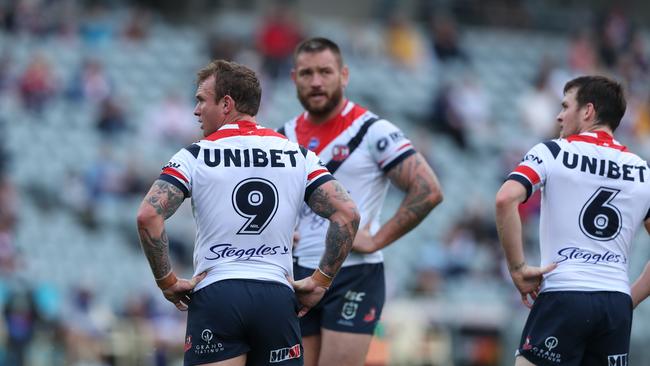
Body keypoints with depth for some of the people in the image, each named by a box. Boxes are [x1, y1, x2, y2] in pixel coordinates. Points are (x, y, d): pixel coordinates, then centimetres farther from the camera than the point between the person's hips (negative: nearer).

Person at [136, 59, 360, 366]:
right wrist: (320, 282, 7)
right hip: (278, 298, 2)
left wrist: (167, 282, -1)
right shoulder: (297, 155, 9)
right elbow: (347, 214, 0)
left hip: (214, 296, -2)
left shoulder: (195, 156, 0)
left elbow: (148, 216, -11)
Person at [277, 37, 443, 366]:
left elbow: (427, 191, -12)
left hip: (353, 277, -6)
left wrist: (376, 240, -14)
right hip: (298, 277, 6)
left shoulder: (372, 131, -7)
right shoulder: (285, 136, 11)